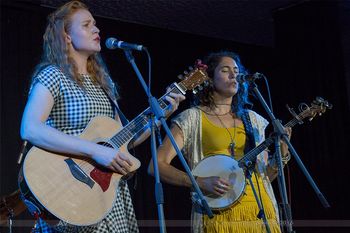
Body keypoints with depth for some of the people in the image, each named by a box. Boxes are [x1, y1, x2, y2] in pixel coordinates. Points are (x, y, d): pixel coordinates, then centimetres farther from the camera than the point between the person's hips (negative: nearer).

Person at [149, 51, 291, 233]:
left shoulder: (252, 119, 13)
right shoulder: (193, 117, -1)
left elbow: (265, 175, 16)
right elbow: (156, 165, -8)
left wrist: (281, 155, -3)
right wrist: (201, 182, -18)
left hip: (261, 210, 4)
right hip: (219, 212, -4)